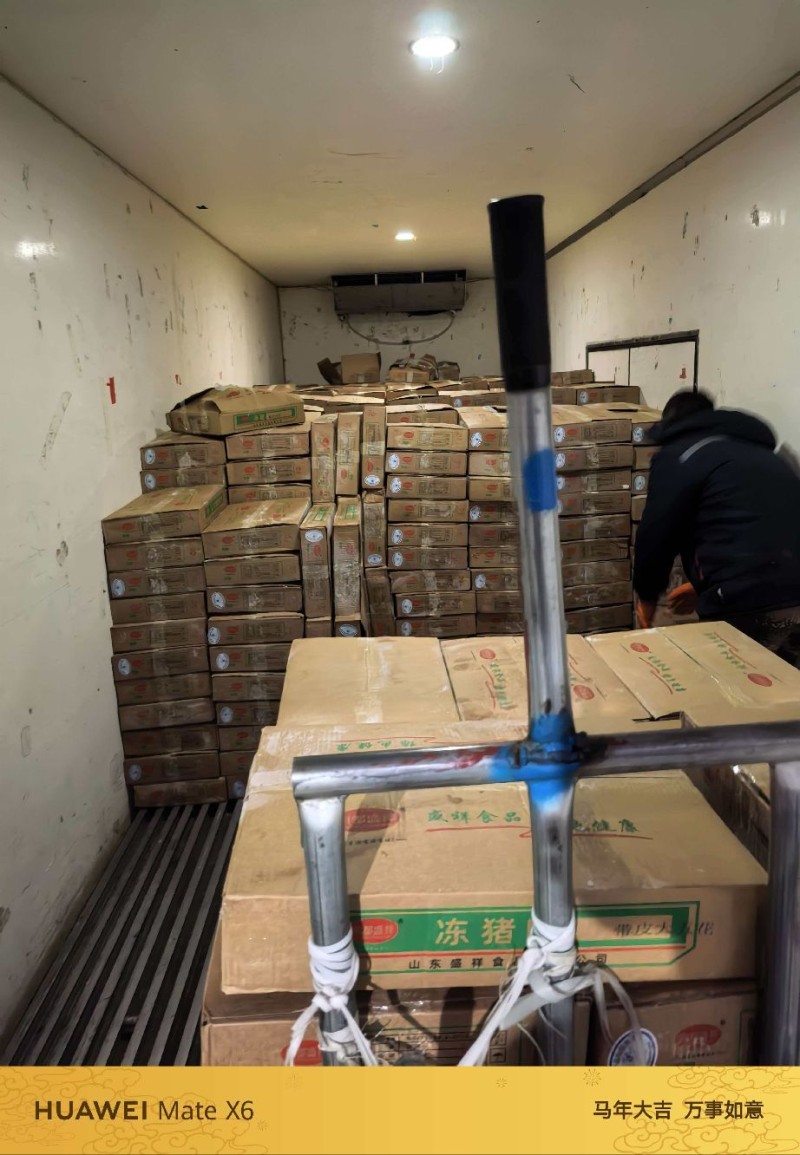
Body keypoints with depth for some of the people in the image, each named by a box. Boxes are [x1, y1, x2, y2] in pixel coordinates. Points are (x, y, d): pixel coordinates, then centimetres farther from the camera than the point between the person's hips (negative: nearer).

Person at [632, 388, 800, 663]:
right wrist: (707, 585, 42)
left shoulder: (678, 456, 5)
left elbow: (656, 535, 1)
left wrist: (646, 595, 18)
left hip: (749, 607, -7)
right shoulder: (762, 453, 29)